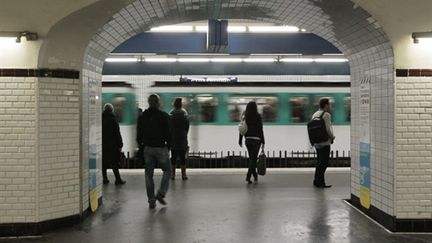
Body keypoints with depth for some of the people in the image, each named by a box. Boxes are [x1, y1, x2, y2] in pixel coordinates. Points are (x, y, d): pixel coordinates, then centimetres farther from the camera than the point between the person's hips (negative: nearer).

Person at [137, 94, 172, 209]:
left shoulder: (142, 117, 4)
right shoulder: (164, 116, -8)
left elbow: (139, 134, 6)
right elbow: (168, 133, -8)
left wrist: (141, 144, 18)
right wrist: (168, 145, 5)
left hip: (148, 148, 4)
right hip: (161, 148, -3)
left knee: (149, 174, 8)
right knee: (167, 170, 14)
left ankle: (151, 200, 7)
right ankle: (161, 193, -1)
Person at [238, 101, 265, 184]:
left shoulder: (244, 117, 3)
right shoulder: (258, 116, -8)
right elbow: (260, 130, -10)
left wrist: (240, 141, 11)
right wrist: (263, 142, -7)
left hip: (248, 139, 4)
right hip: (256, 140, -4)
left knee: (252, 158, 16)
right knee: (253, 159, -2)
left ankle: (255, 176, 25)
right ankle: (248, 176, -14)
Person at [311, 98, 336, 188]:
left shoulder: (315, 114, 12)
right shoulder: (326, 115, -13)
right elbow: (328, 129, -18)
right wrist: (332, 137, -1)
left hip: (316, 142, 8)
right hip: (325, 142, -8)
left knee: (320, 162, 18)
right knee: (324, 162, -3)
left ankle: (317, 181, 24)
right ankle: (320, 182, -2)